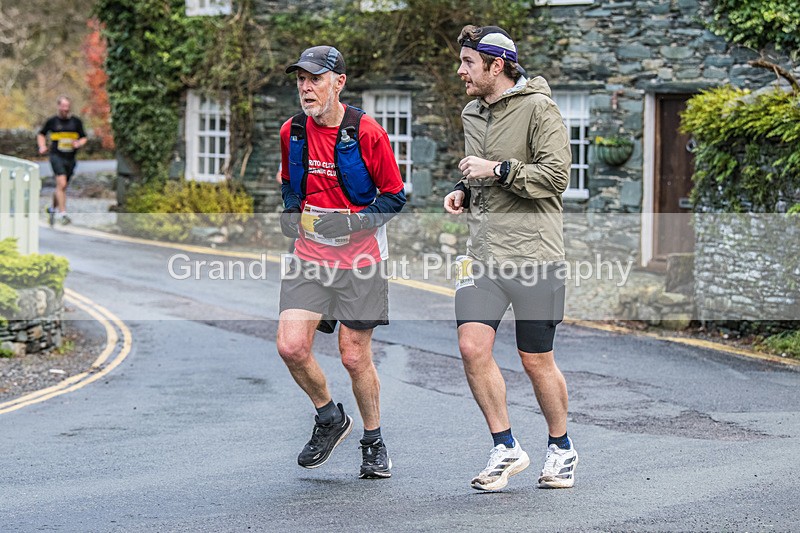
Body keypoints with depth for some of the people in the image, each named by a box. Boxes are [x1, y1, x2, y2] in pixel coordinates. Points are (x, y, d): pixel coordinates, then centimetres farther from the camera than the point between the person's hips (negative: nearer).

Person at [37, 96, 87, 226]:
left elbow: (84, 138, 11)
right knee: (61, 184, -19)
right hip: (56, 156, -3)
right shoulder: (52, 121, 2)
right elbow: (41, 134, 17)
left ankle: (53, 209, 35)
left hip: (70, 158, 3)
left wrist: (79, 143, -11)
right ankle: (62, 213, -20)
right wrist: (42, 146, -1)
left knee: (62, 187, 12)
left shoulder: (76, 121, 6)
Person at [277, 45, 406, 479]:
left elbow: (395, 198, -5)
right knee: (291, 346, -11)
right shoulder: (292, 133, 3)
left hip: (359, 262, -3)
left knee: (355, 357, 2)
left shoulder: (366, 133, -11)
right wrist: (291, 214, 5)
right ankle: (329, 418, 16)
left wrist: (351, 223, -17)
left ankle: (373, 442, 24)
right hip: (309, 257, 4)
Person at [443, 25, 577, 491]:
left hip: (533, 251, -6)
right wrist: (464, 192, 9)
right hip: (484, 251, 6)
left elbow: (556, 176, -15)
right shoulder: (473, 114, 15)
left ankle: (561, 447, 24)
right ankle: (506, 449, 4)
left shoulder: (537, 108, -8)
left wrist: (498, 170, -17)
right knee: (473, 348, -9)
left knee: (537, 362, 3)